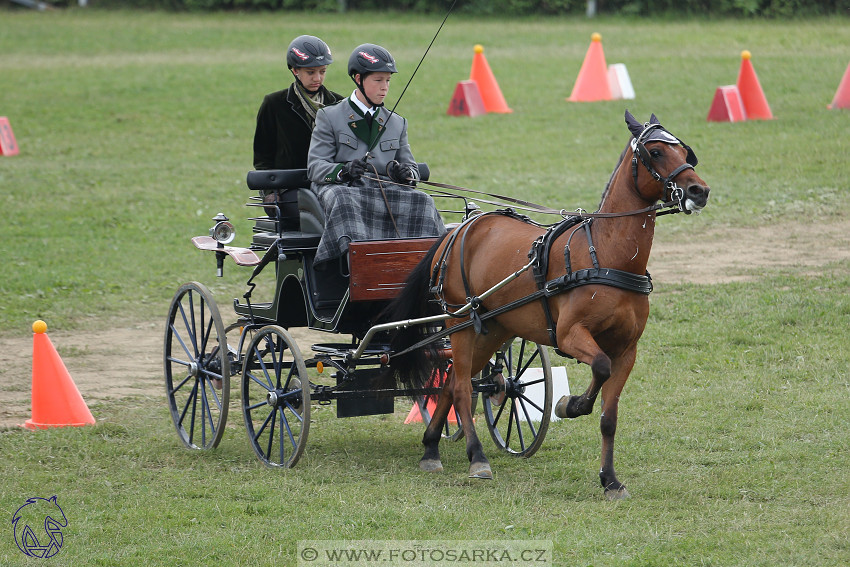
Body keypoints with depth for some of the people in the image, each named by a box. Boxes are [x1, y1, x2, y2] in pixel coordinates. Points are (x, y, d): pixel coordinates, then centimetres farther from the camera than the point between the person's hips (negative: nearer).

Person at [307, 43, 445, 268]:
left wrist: (405, 173, -6)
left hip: (386, 191, 3)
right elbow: (315, 167, 1)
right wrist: (342, 171, -22)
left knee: (421, 201, -28)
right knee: (343, 200, -40)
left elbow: (412, 169, 22)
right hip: (344, 189, -3)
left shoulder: (396, 123, 23)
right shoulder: (329, 117, 11)